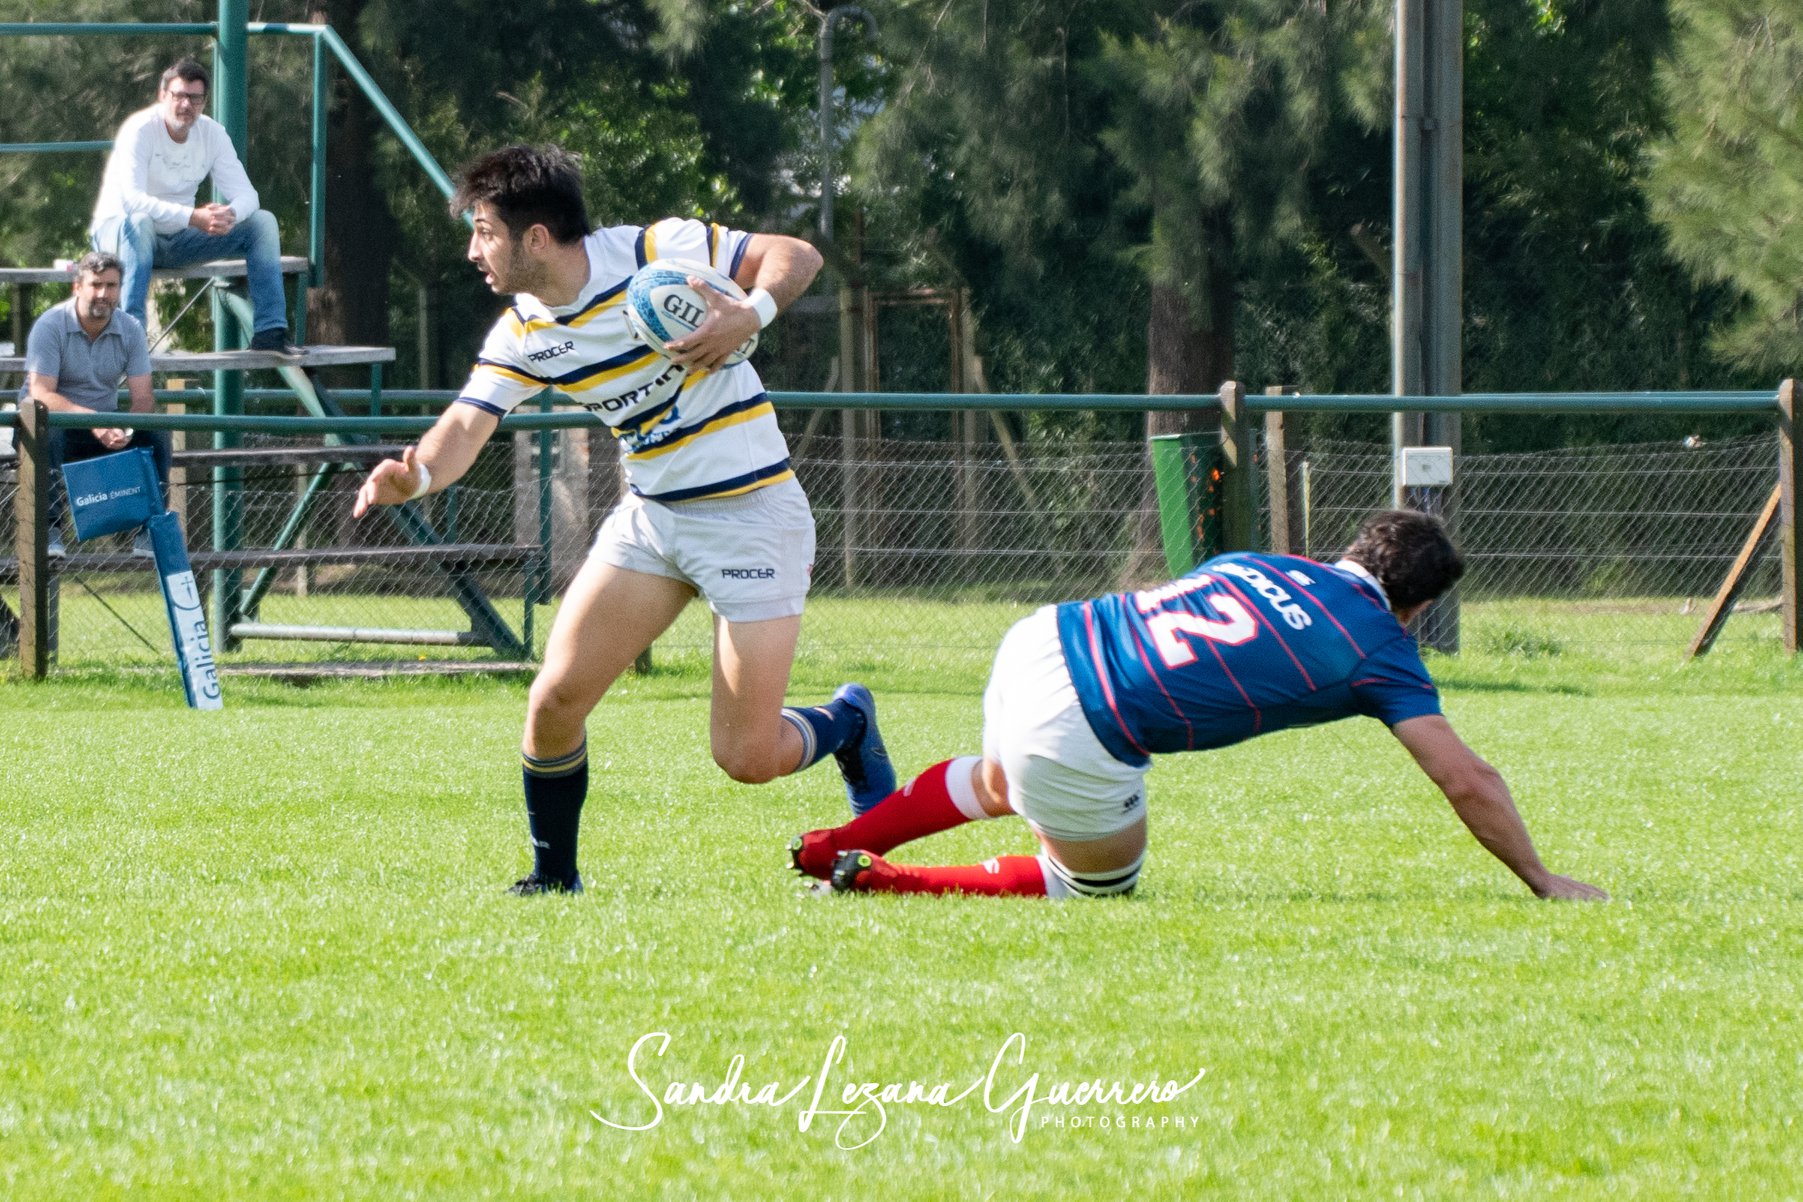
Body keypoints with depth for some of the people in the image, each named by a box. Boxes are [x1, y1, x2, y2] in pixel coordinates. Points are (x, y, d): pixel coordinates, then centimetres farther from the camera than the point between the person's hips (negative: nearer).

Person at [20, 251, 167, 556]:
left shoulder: (130, 330, -3)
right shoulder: (50, 325, -15)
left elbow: (143, 398, -8)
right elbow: (40, 394, -25)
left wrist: (126, 429, -32)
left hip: (105, 430, 4)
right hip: (56, 423, -4)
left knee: (156, 435, -22)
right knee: (47, 433, -38)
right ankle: (49, 529, -33)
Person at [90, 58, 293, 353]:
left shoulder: (213, 134, -3)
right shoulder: (140, 131, -21)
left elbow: (246, 195, -6)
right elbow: (131, 198, -34)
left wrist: (230, 215, -32)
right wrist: (193, 217, -43)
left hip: (178, 239, 6)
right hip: (118, 231, -6)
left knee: (262, 222, -7)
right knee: (139, 222, -42)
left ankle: (270, 331, -13)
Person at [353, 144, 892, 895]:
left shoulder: (657, 253, -16)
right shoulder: (520, 336, -1)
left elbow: (796, 256, -11)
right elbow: (468, 424, -12)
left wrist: (750, 315, -32)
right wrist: (416, 475, -34)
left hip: (752, 514, -5)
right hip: (650, 515, 5)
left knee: (746, 758, -8)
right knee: (555, 702, -8)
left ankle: (847, 725, 26)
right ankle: (553, 875, 14)